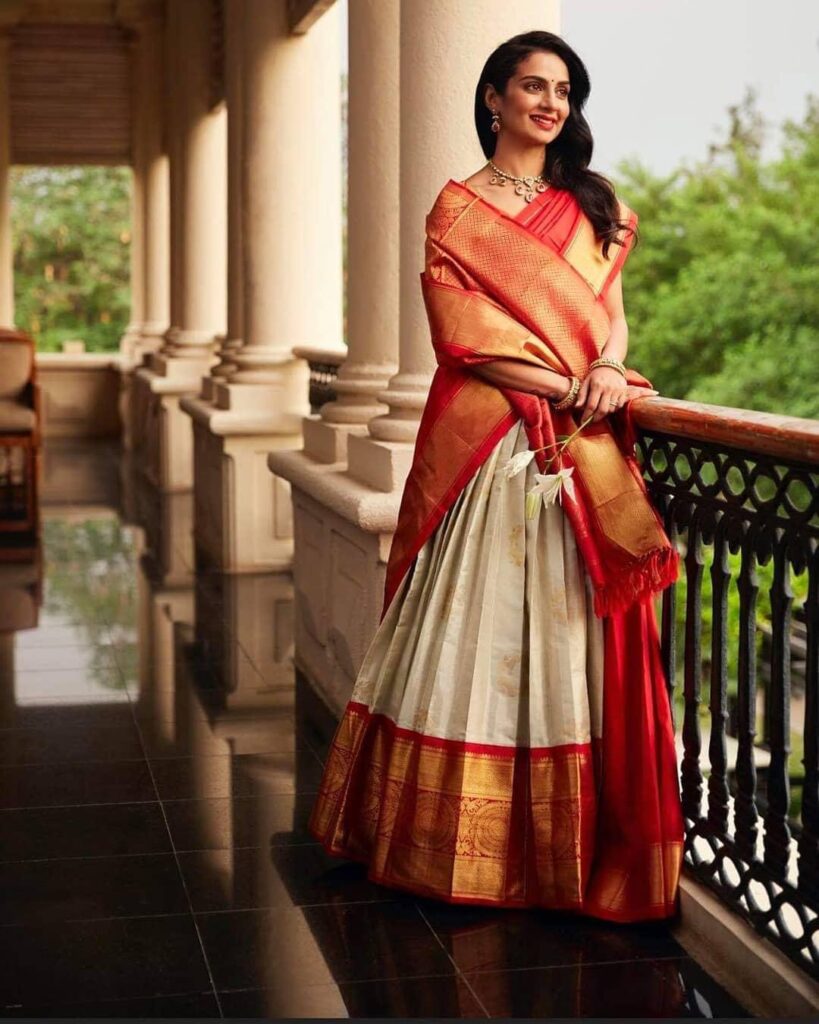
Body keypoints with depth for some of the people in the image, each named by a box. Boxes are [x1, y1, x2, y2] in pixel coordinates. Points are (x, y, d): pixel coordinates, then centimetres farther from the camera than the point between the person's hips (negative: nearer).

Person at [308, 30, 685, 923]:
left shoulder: (593, 205, 19)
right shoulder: (459, 208, 6)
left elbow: (611, 309, 12)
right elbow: (465, 330, -5)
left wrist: (611, 368, -10)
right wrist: (564, 384, -13)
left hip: (585, 448, 3)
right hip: (488, 438, -3)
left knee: (571, 631, 1)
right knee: (478, 625, -2)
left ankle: (568, 840, 8)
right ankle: (457, 839, 9)